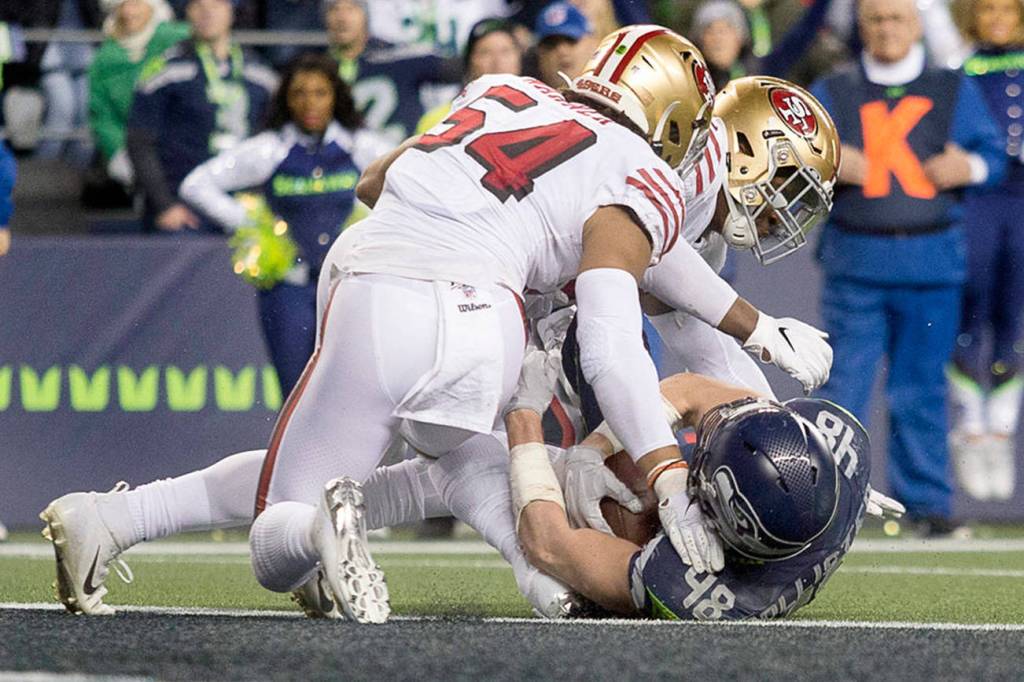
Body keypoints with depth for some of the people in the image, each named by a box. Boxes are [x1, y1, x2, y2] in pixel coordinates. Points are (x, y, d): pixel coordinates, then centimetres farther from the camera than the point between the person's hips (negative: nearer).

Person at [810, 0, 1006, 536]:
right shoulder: (831, 94, 13)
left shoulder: (955, 92, 14)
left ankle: (926, 498, 8)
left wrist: (969, 167, -10)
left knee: (921, 386, 2)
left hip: (932, 261, 0)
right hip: (855, 260, 0)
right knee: (845, 381, -6)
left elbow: (993, 154, 12)